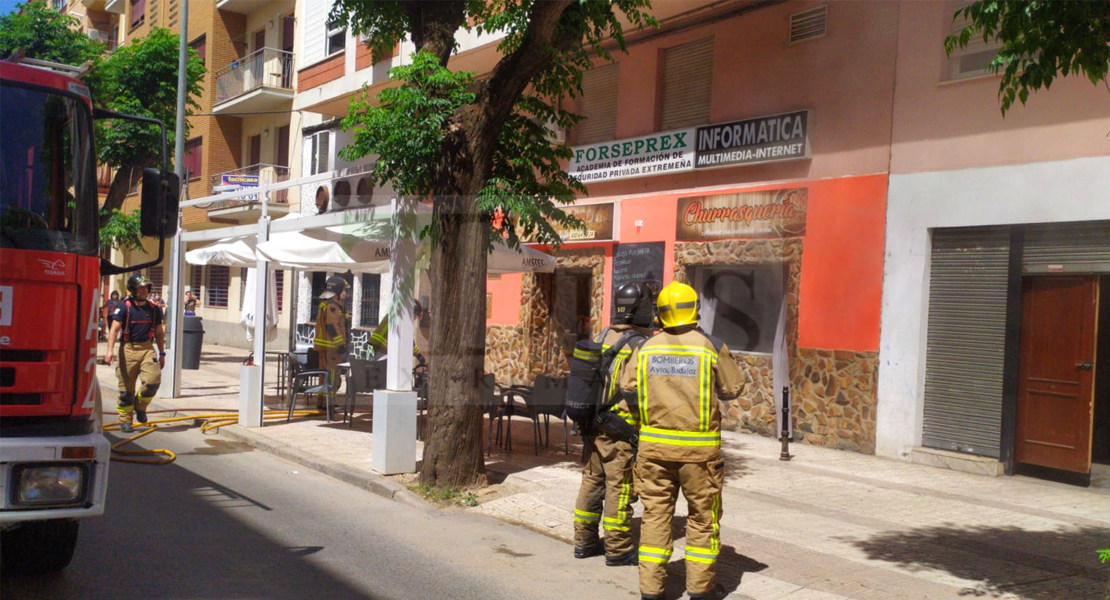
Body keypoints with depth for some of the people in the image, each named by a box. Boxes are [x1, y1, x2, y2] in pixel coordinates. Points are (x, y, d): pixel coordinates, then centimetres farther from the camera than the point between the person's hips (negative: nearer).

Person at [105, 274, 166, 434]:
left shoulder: (154, 309, 8)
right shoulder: (124, 307, -3)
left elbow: (159, 332, 17)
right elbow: (114, 329, -10)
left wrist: (162, 353, 17)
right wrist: (110, 350, -22)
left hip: (147, 349, 2)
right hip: (128, 349, -2)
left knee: (153, 379, -16)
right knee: (126, 387, 4)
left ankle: (140, 406, 11)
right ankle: (125, 419, 17)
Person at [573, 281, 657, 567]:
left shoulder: (602, 338, 8)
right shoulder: (641, 346, -15)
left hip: (592, 422, 8)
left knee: (592, 481, 15)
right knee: (620, 487, 1)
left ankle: (584, 541, 23)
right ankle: (618, 549, 10)